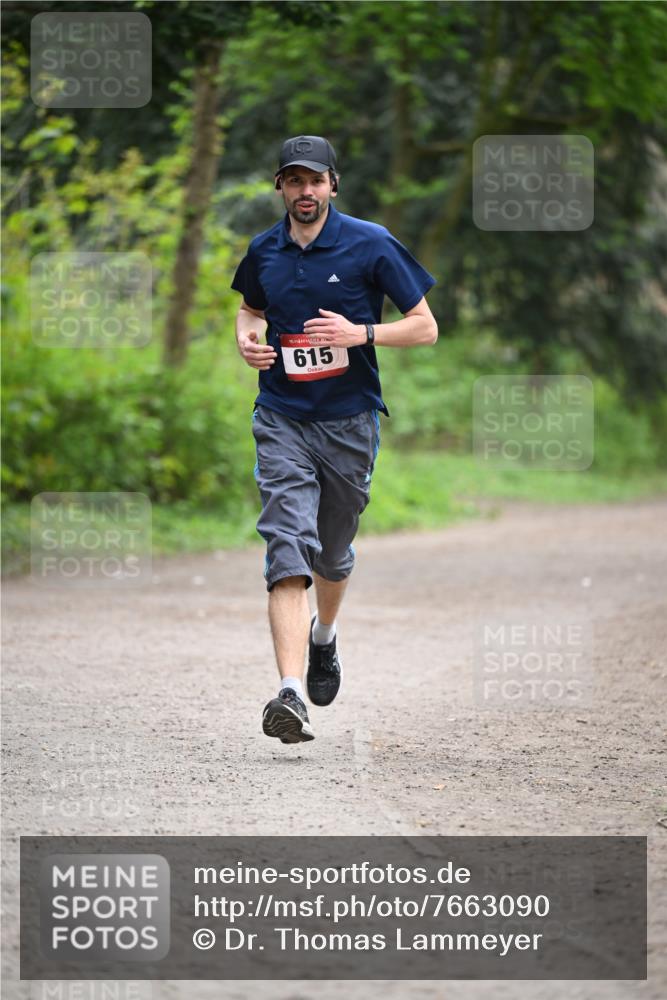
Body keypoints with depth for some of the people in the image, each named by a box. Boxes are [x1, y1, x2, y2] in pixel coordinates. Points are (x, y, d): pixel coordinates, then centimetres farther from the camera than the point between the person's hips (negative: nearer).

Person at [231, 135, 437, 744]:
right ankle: (290, 694, -28)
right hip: (282, 420, 1)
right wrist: (247, 338, 3)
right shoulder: (264, 252, 5)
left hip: (349, 422, -1)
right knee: (288, 550, -17)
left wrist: (360, 334, -18)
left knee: (332, 553, 17)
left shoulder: (371, 245, -5)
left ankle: (325, 636, 51)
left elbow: (425, 328, -3)